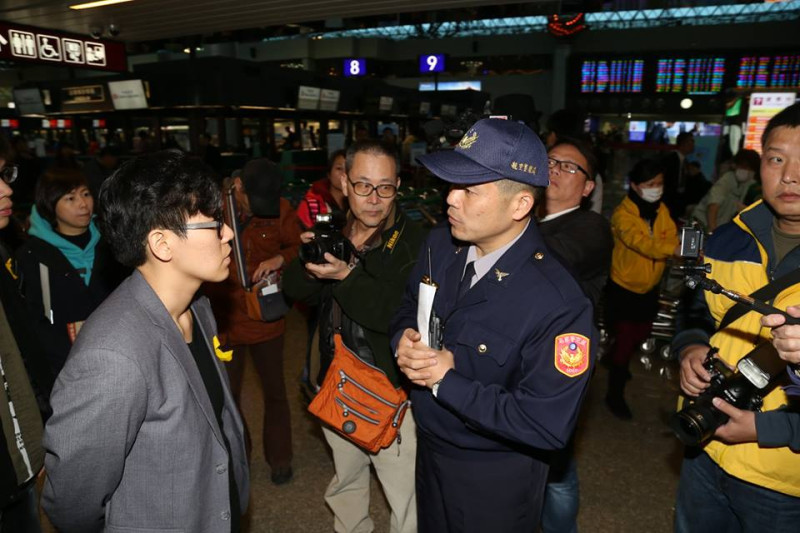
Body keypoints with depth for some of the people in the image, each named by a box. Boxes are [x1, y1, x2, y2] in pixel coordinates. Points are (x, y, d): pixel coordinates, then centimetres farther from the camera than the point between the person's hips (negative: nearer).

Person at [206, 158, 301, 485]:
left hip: (266, 319, 1)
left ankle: (279, 457, 39)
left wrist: (280, 258, -20)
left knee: (274, 391, 17)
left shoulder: (280, 209, -12)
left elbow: (298, 247, 2)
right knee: (227, 394, 18)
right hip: (223, 320, 0)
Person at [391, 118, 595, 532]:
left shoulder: (558, 305, -31)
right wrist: (403, 338, -18)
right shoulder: (440, 243, -11)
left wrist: (447, 380, -28)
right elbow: (409, 307, 5)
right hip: (428, 447, 6)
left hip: (496, 479, -6)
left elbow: (547, 427, -28)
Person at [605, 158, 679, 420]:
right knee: (625, 338, -2)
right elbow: (646, 245, -37)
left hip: (649, 287, 7)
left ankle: (617, 362, 53)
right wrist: (683, 247, -50)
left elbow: (671, 241, -13)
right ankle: (615, 394, 16)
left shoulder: (662, 210, -2)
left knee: (641, 334, 23)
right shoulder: (623, 214, -23)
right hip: (623, 287, -7)